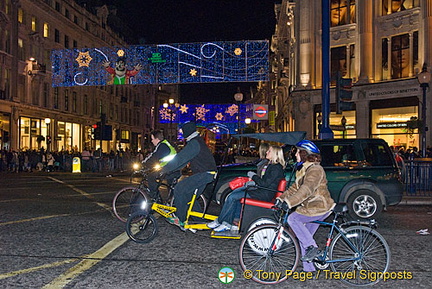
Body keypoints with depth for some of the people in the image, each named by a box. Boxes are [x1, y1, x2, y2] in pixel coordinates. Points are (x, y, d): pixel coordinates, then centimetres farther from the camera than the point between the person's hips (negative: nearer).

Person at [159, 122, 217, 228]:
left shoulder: (194, 143, -16)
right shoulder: (198, 141, 18)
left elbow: (179, 159, -21)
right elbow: (183, 159, 19)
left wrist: (164, 170, -16)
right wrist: (169, 171, 14)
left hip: (204, 174, -11)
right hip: (206, 174, 11)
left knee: (179, 189, -12)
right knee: (189, 196, 15)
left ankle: (180, 219, -5)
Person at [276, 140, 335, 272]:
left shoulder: (315, 169, -19)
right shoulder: (303, 169, 14)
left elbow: (307, 190, -31)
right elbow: (295, 187, 15)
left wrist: (289, 202, -37)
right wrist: (281, 198, 3)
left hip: (319, 207, -10)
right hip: (310, 207, 10)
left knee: (293, 219, -19)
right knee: (303, 237, 9)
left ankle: (312, 247, -11)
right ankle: (308, 269, 16)